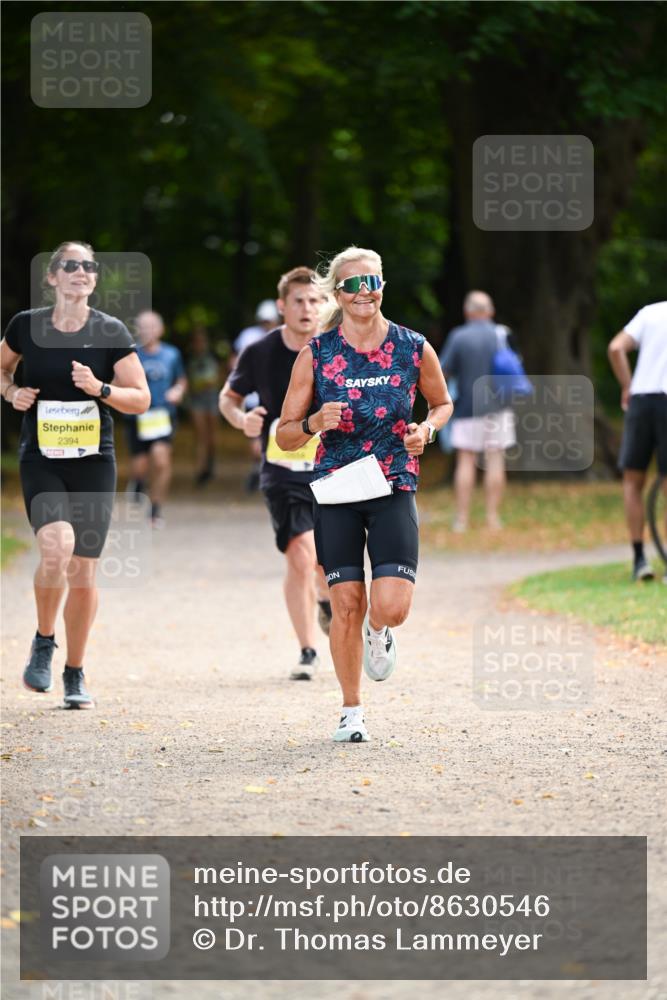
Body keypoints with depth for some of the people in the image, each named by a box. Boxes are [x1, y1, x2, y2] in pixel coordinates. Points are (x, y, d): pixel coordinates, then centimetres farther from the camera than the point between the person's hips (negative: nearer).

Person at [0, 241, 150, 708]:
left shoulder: (112, 333, -1)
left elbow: (141, 398, 1)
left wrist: (99, 389, -16)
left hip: (93, 463, 1)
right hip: (41, 461, -1)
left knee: (83, 572, 3)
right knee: (56, 547, -25)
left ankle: (76, 674, 20)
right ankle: (44, 643, 0)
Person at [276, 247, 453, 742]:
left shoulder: (414, 349, -1)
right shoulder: (315, 354, -2)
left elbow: (443, 403, 18)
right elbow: (285, 436, 2)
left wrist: (426, 429, -3)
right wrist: (315, 423, -18)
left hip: (395, 487, 0)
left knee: (392, 606, -14)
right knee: (346, 604, -1)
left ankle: (378, 632, 25)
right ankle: (352, 711, 18)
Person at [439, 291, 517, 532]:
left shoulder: (458, 336, -8)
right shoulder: (502, 335, -1)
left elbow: (444, 370, -9)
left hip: (467, 408, -2)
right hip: (497, 407, 2)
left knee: (465, 461, 2)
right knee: (495, 461, 4)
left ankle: (462, 519, -1)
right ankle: (493, 518, 2)